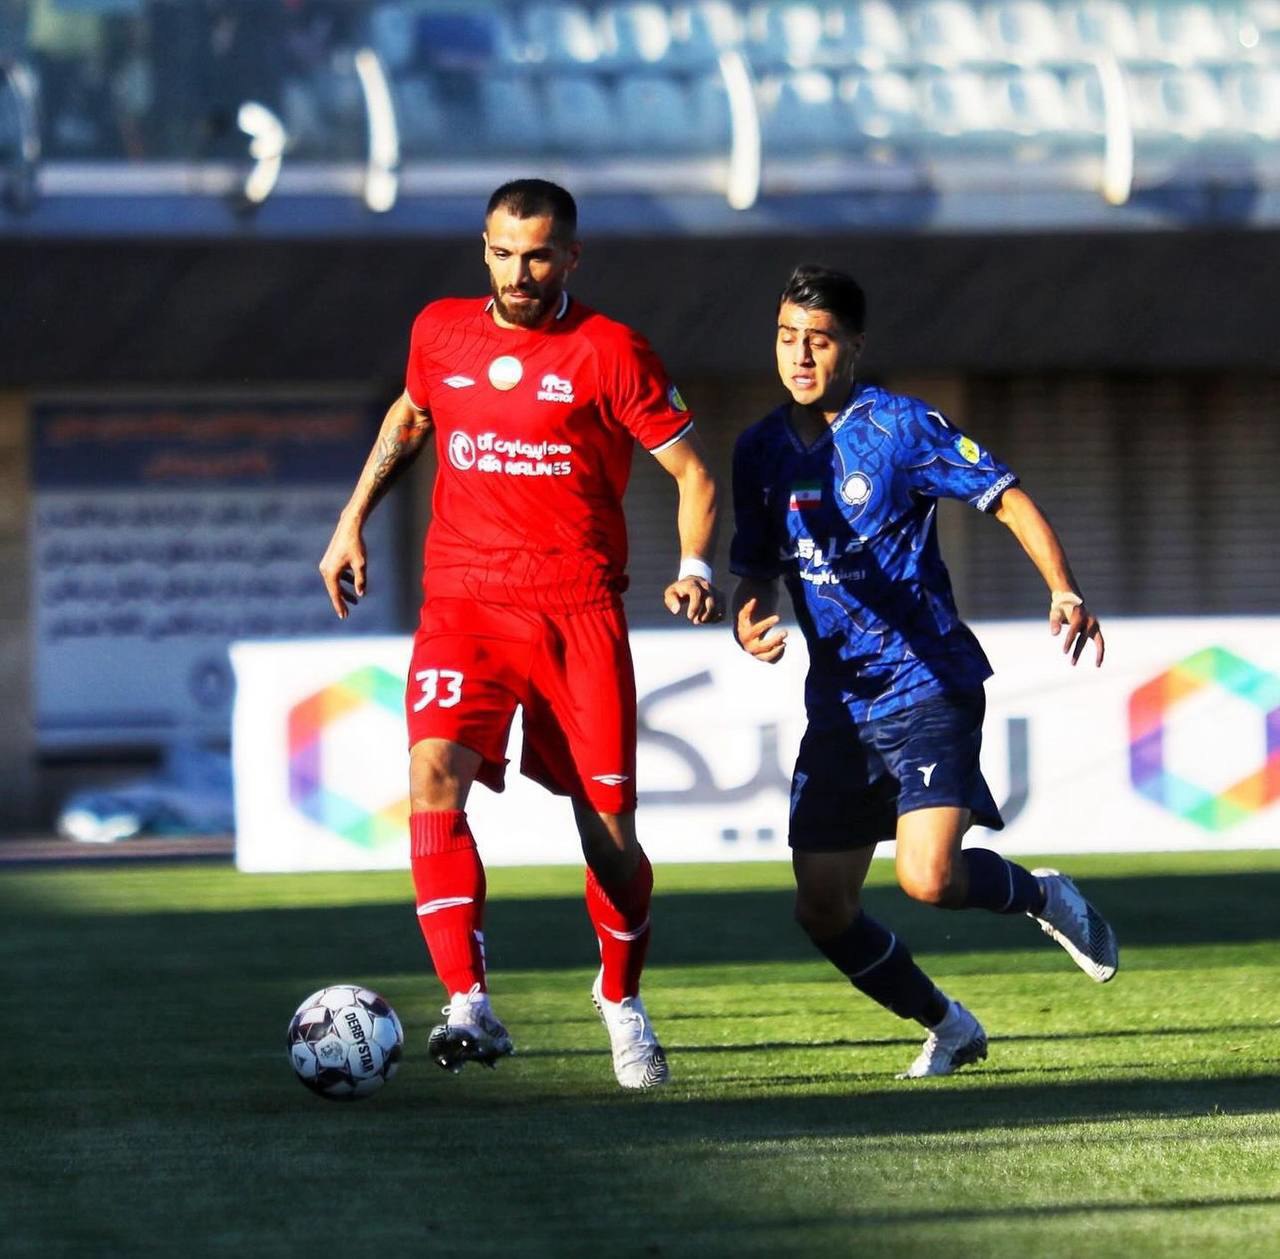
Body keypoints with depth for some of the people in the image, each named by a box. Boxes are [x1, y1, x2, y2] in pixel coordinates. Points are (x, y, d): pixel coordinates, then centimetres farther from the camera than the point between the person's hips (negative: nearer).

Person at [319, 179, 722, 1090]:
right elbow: (406, 420, 30)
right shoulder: (441, 333, 9)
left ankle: (622, 999, 30)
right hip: (463, 605, 2)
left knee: (609, 830, 1)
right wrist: (353, 521, 24)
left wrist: (696, 568, -13)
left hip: (579, 612, -2)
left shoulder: (608, 353, -3)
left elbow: (691, 469, 2)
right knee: (434, 775, -24)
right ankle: (471, 1010, -30)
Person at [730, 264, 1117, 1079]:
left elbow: (1009, 500, -9)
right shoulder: (762, 451, 7)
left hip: (928, 688, -6)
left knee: (928, 877, -22)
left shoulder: (900, 427, -8)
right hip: (838, 704, 6)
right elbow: (758, 569, 17)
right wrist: (749, 623, -7)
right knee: (823, 909, 1)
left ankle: (1044, 897, 12)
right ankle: (947, 1027, 24)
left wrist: (1063, 588, -25)